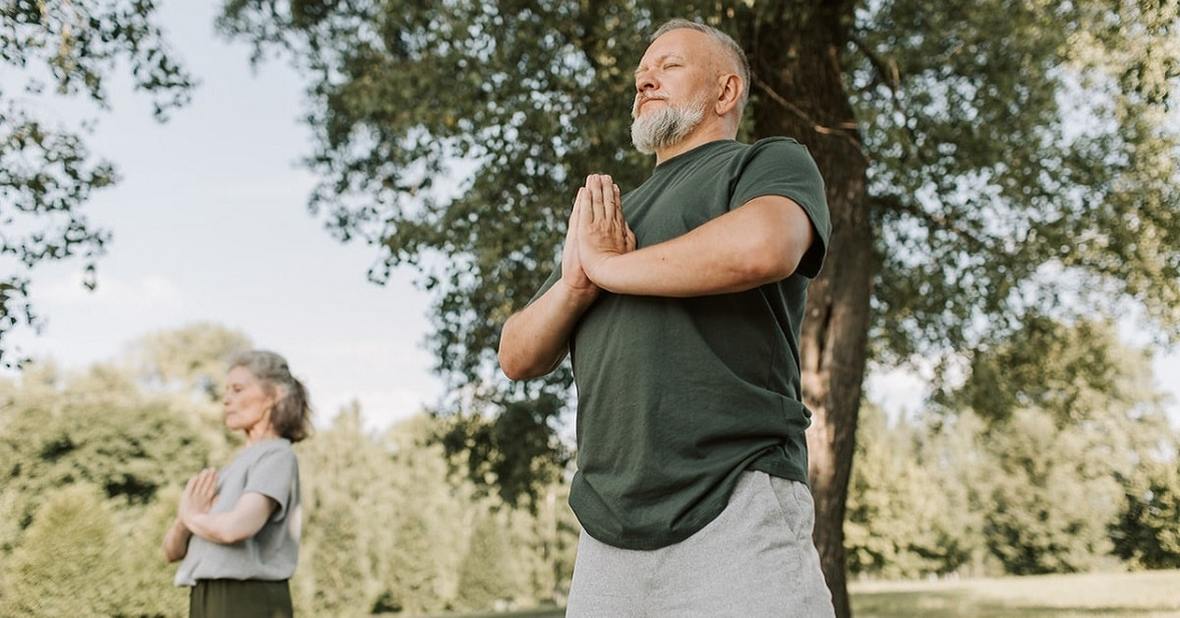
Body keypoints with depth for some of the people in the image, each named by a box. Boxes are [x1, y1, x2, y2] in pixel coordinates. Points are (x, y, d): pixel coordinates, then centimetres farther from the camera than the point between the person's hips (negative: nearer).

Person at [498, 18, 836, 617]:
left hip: (735, 515, -5)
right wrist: (576, 282, -4)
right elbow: (518, 357, 18)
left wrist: (608, 266, -4)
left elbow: (763, 247, -19)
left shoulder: (772, 163, 6)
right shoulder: (609, 217, 24)